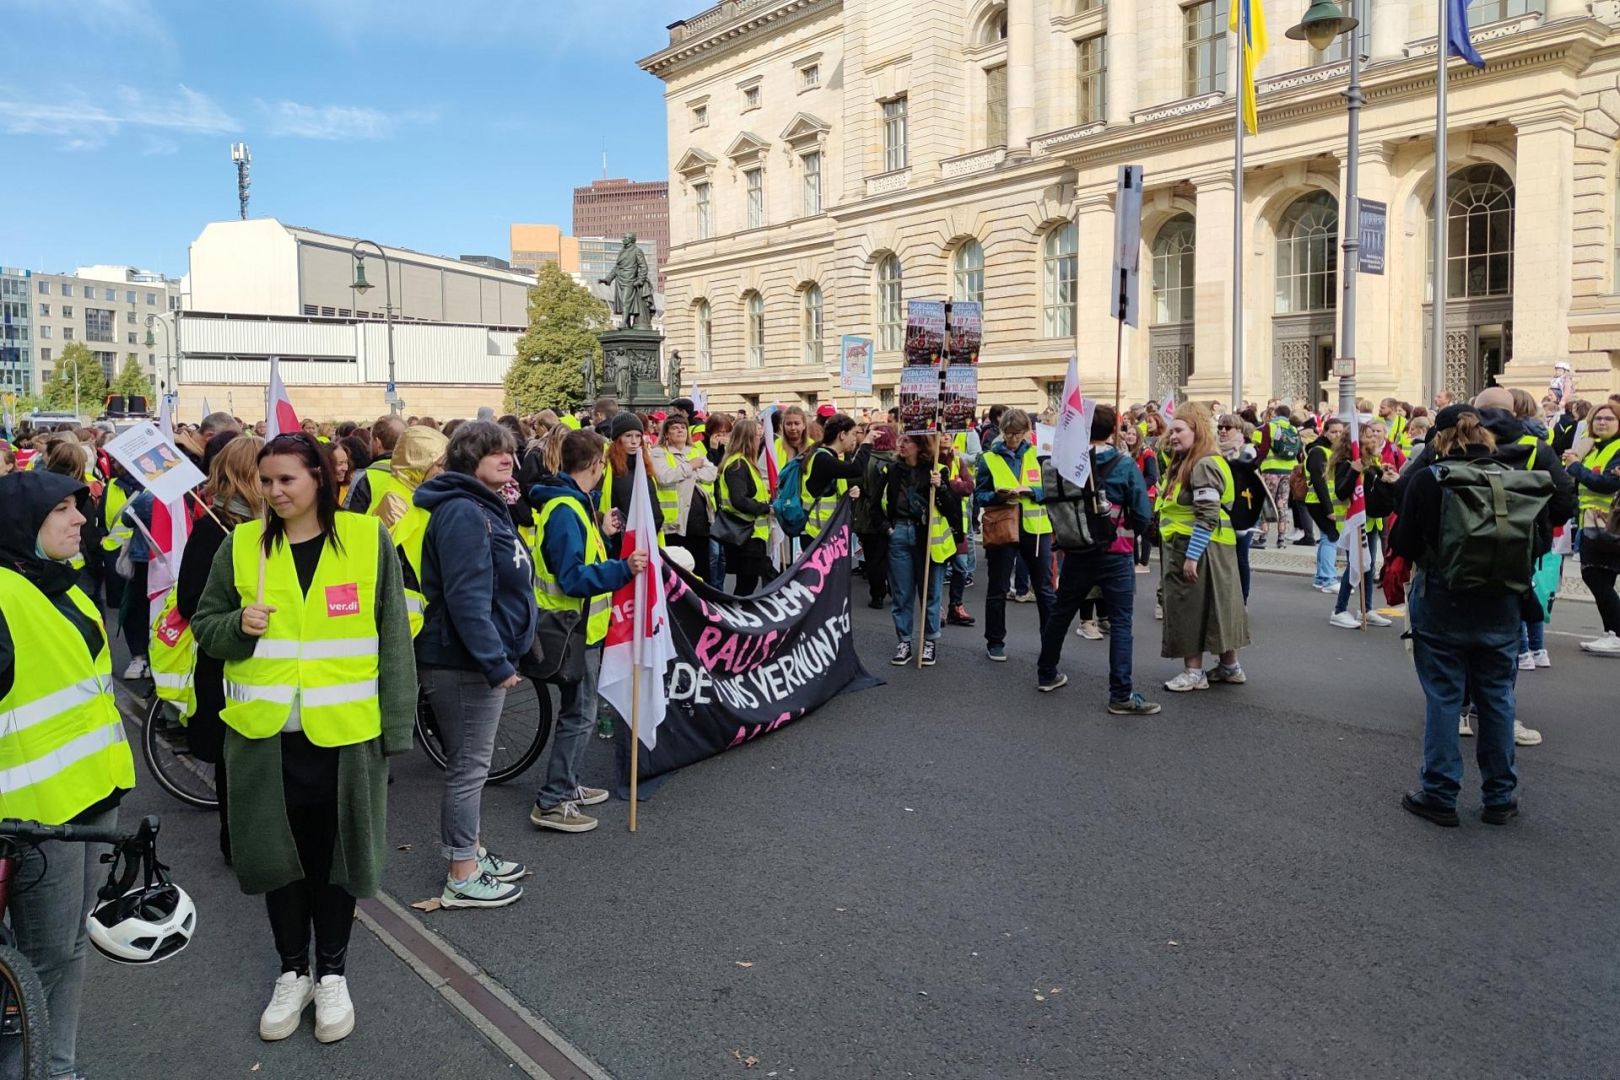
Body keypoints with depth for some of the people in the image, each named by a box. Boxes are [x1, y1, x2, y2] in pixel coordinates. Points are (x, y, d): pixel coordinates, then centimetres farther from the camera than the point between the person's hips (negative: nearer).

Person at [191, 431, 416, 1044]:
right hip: (265, 731, 2)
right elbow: (205, 626, 10)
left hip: (345, 732, -2)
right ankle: (292, 972, 32)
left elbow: (394, 636, -2)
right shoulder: (241, 546, 1)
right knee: (279, 853, 13)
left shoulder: (368, 540, -4)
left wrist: (397, 723, -4)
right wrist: (238, 625, -13)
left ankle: (332, 973, 29)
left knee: (336, 851, 10)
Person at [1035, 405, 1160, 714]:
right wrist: (1133, 529, 10)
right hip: (1116, 554, -4)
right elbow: (1143, 516, -11)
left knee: (1061, 613, 18)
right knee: (1120, 622, -1)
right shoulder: (1125, 465, -10)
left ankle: (1046, 674, 32)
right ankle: (1121, 695, -5)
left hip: (1077, 552, 4)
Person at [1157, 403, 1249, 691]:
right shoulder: (1185, 463, 15)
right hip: (1185, 546, 10)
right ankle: (1230, 666, 23)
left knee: (1191, 607, -4)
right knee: (1215, 605, 14)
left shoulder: (1204, 465, -17)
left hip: (1198, 548, -10)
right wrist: (1185, 552, 17)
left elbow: (1208, 516, -22)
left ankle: (1194, 672, 3)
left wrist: (1192, 556, -23)